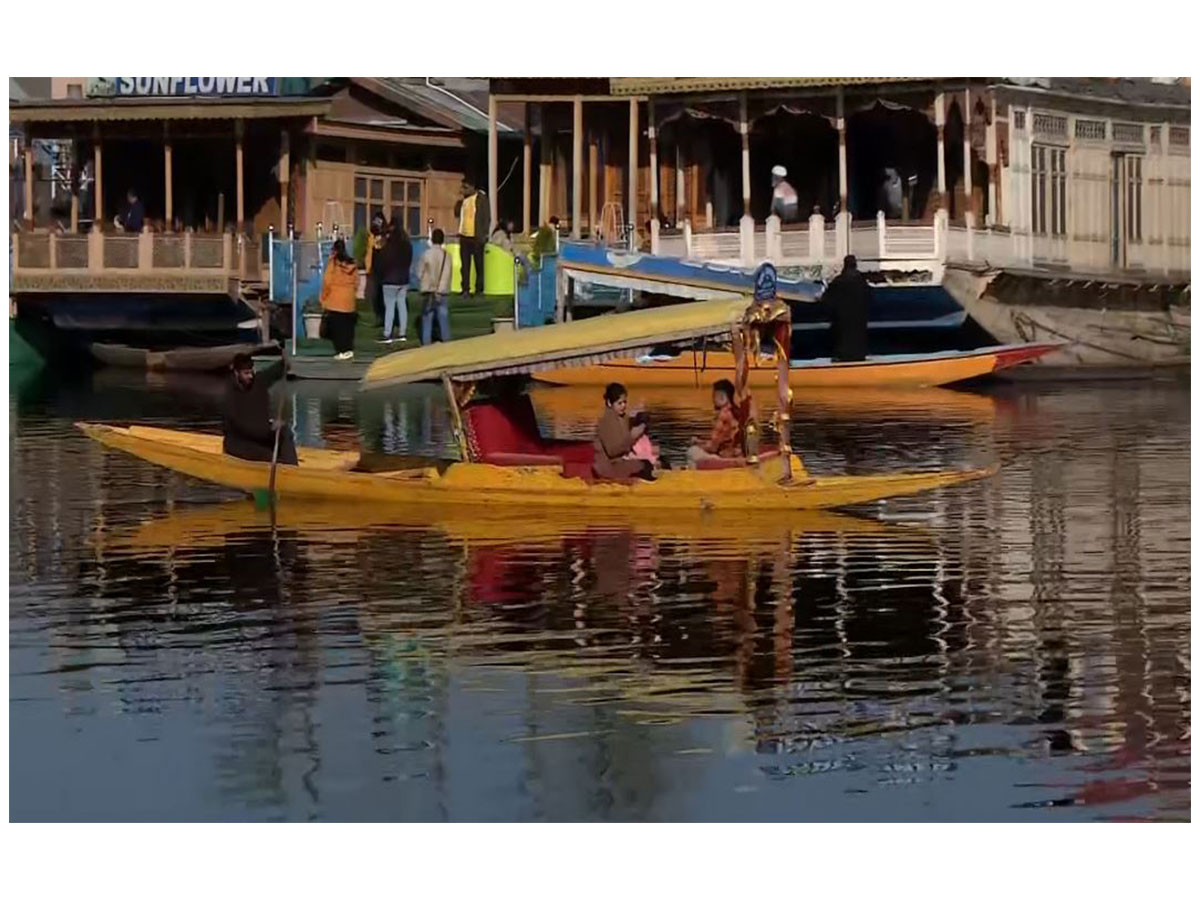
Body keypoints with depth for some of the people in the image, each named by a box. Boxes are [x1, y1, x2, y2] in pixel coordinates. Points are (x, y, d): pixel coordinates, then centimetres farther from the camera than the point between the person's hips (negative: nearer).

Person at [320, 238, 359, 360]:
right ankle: (349, 349, 11)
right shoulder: (352, 263, 3)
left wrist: (324, 298, 1)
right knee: (348, 325, 11)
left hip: (335, 301, -4)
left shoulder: (333, 262, -10)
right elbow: (356, 282, 7)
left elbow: (327, 282, -9)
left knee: (337, 327, 1)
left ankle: (341, 350, -2)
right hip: (349, 301, 4)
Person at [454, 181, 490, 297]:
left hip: (476, 237, -6)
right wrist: (458, 204, -1)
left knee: (479, 264, 2)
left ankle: (479, 290, 7)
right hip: (464, 236, 6)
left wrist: (484, 234, -13)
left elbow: (487, 217, -8)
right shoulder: (463, 200, 11)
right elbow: (457, 214, 18)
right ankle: (465, 289, 9)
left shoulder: (481, 199, -6)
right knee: (465, 264, 5)